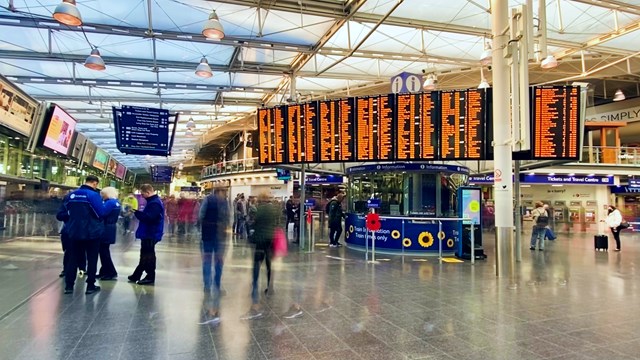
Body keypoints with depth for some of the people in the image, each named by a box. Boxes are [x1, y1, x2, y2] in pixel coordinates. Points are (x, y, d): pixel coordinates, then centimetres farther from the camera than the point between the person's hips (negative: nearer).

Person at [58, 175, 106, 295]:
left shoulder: (70, 195, 5)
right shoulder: (93, 195, -15)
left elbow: (61, 214, 9)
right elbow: (101, 214, -18)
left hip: (74, 232, 5)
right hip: (92, 233, -5)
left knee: (73, 258, 15)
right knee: (92, 259, 7)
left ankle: (69, 285, 17)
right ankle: (90, 286, 12)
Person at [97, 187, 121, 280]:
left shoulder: (110, 202, -17)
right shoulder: (116, 202, 13)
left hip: (106, 229, -10)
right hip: (110, 228, 10)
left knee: (103, 251, -3)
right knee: (104, 250, 16)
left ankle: (112, 273, 0)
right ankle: (104, 272, 22)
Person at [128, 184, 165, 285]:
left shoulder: (155, 203, -20)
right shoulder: (153, 201, 14)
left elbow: (148, 217, -29)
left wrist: (136, 212, -21)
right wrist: (137, 212, 5)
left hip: (150, 234, -11)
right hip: (149, 233, 11)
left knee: (148, 255, -2)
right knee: (145, 254, 16)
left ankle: (150, 277, 7)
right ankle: (136, 275, 27)